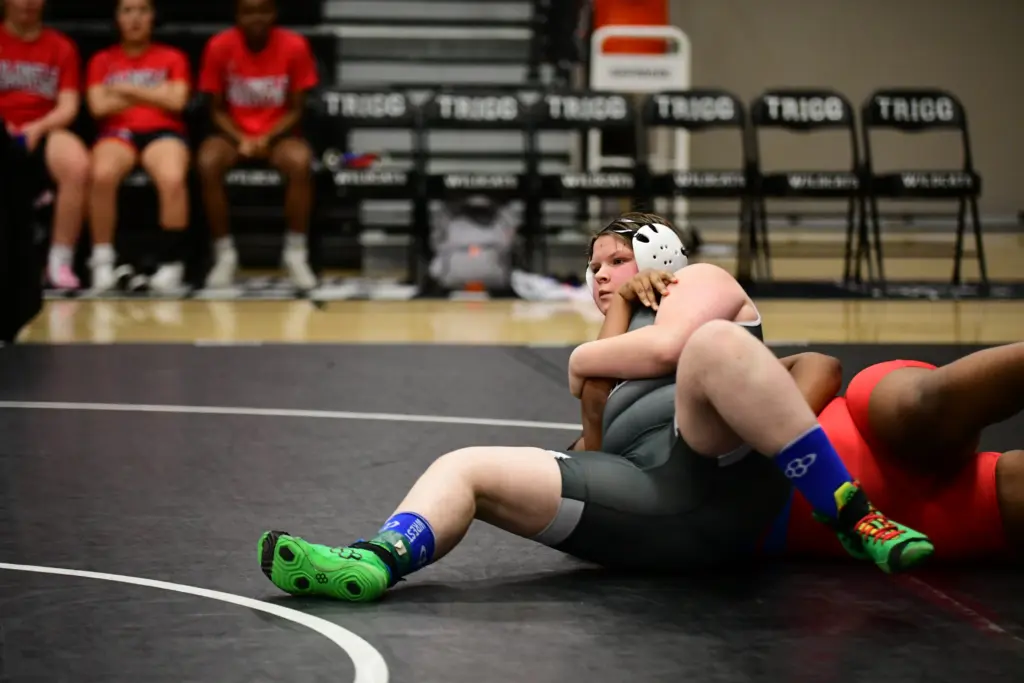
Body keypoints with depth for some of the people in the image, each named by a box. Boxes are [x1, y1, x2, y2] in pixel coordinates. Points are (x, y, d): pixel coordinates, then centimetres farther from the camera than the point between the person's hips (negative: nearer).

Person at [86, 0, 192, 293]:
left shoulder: (172, 57, 16)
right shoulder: (102, 60, 18)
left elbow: (176, 101, 0)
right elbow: (99, 106, 3)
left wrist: (128, 89, 1)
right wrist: (154, 95, 4)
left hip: (163, 132, -1)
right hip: (118, 133, 1)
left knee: (173, 178, -37)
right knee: (102, 175, -37)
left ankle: (171, 263, -27)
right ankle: (102, 261, -25)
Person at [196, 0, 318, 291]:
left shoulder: (295, 46, -9)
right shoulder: (219, 46, -8)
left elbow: (296, 109, -3)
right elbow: (217, 109, -1)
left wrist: (268, 138, -19)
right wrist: (240, 139, -18)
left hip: (278, 134, 0)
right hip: (234, 134, 1)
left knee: (301, 163, -35)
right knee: (207, 163, -33)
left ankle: (296, 253, -21)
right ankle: (225, 254, -20)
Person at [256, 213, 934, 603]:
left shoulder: (699, 281, 21)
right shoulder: (625, 344, 41)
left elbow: (666, 347, -3)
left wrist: (585, 359, 13)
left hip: (721, 486, -6)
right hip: (653, 511, 6)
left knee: (715, 342, -35)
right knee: (467, 467, -7)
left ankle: (853, 517, -29)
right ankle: (379, 562, -37)